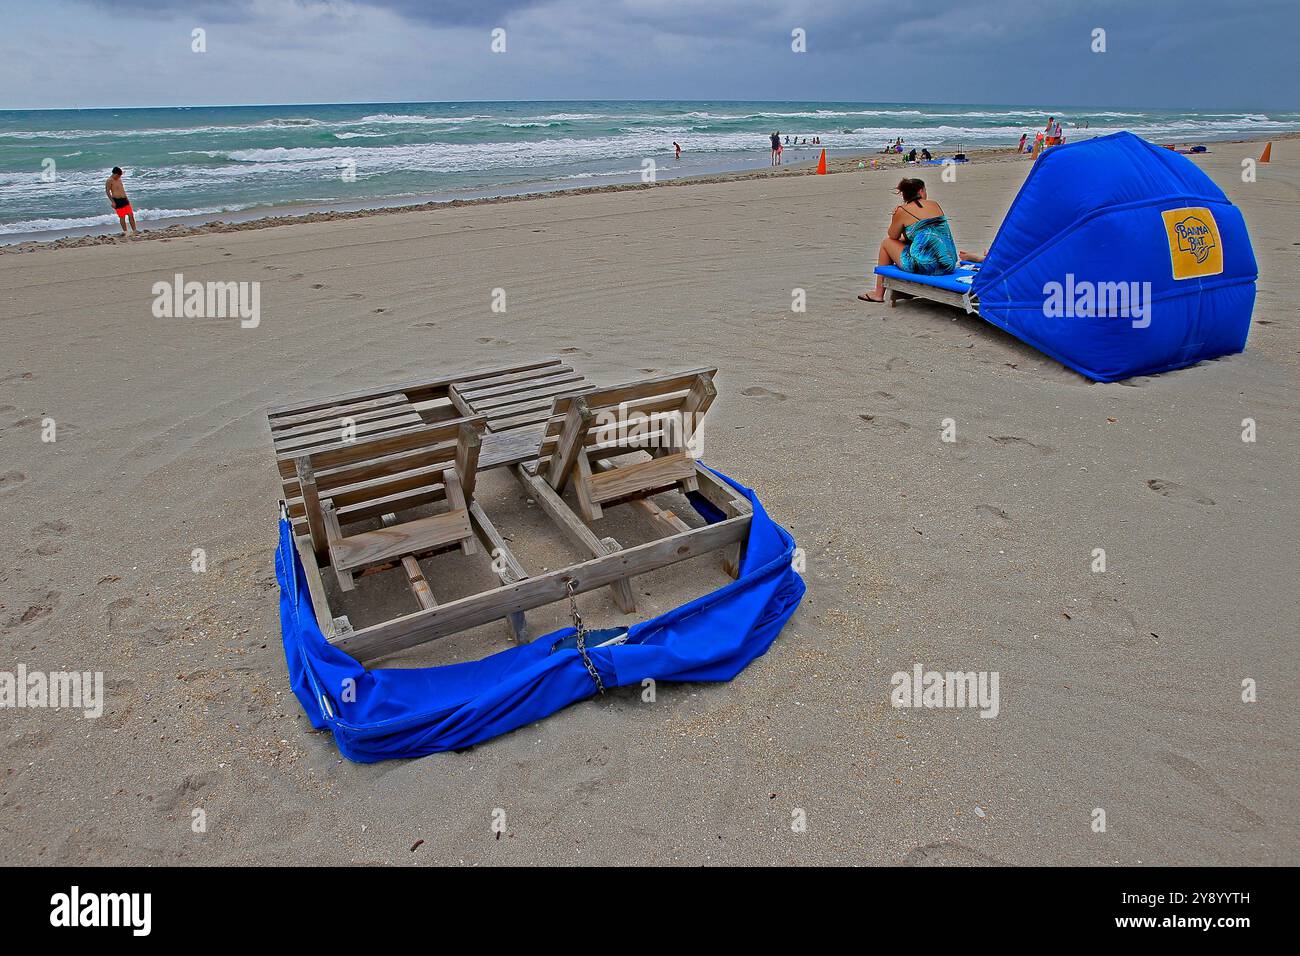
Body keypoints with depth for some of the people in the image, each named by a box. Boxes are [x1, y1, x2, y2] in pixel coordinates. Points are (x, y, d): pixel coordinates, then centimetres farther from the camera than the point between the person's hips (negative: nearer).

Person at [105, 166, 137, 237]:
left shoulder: (119, 179, 14)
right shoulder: (110, 181, -10)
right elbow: (107, 192, -12)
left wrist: (126, 198, 25)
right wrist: (112, 202, -19)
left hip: (124, 199, 7)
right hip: (117, 201, -7)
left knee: (131, 215, 2)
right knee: (122, 217, -2)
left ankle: (134, 230, 5)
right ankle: (125, 231, 5)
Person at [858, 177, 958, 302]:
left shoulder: (902, 211, -3)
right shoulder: (935, 204, 13)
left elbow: (893, 236, 12)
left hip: (924, 267, -6)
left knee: (886, 242, 19)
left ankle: (879, 293, 27)